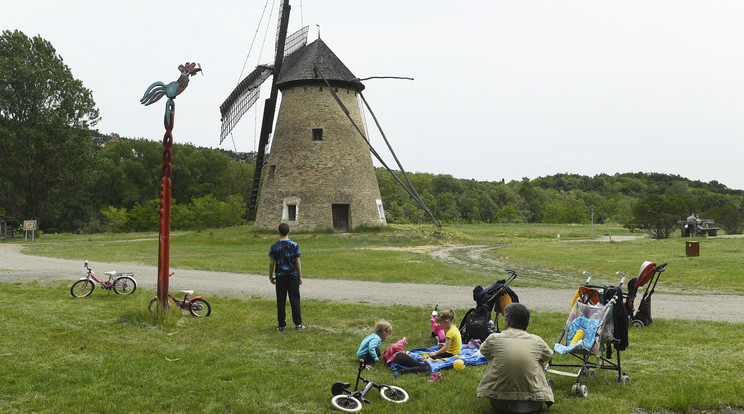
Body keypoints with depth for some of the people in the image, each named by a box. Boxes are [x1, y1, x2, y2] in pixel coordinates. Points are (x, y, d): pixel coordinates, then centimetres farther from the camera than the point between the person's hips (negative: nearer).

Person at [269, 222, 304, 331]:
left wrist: (270, 276, 11)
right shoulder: (294, 245, -6)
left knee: (281, 301, 6)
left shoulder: (274, 246, -4)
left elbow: (271, 263, -1)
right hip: (293, 275, 0)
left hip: (280, 276, 1)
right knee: (295, 299, 5)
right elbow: (297, 262, -4)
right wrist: (300, 276, 3)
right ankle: (298, 324, 6)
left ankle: (281, 325, 8)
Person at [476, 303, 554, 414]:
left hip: (500, 404, -1)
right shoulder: (537, 341, -3)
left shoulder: (494, 338, -6)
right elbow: (549, 355, 19)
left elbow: (483, 351, 17)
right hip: (532, 405, 1)